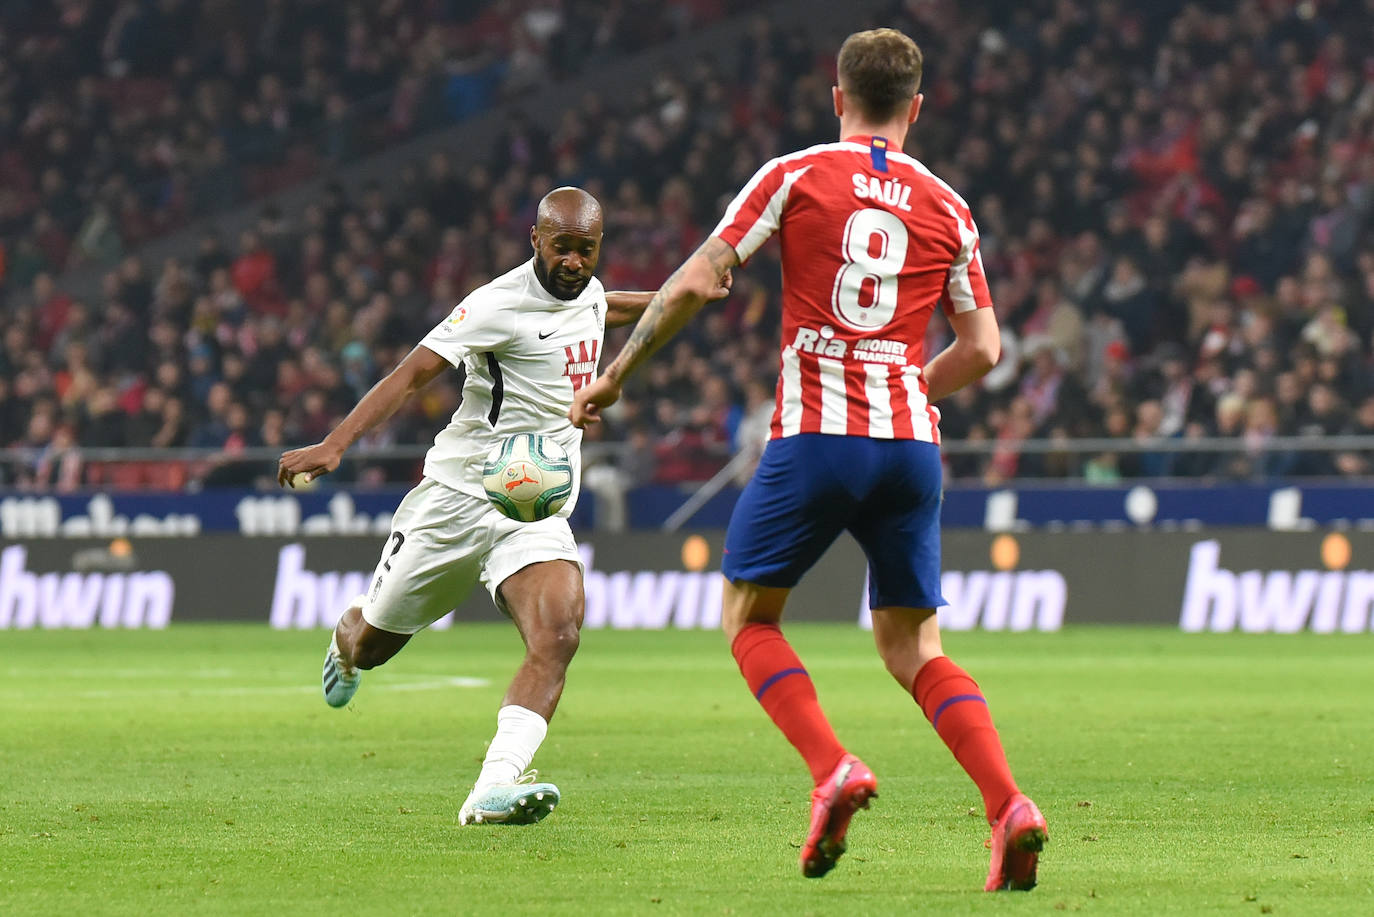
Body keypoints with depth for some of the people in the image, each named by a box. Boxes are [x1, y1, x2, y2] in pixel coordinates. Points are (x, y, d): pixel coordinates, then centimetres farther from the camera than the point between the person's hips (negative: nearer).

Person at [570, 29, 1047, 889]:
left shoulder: (796, 176, 2)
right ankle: (1009, 804, -9)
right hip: (912, 444, 3)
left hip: (816, 437, -3)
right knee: (913, 646, 13)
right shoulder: (947, 207, 11)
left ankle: (834, 769, -12)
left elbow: (696, 282, -4)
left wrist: (617, 373, 7)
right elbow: (981, 348, 11)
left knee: (749, 616, 13)